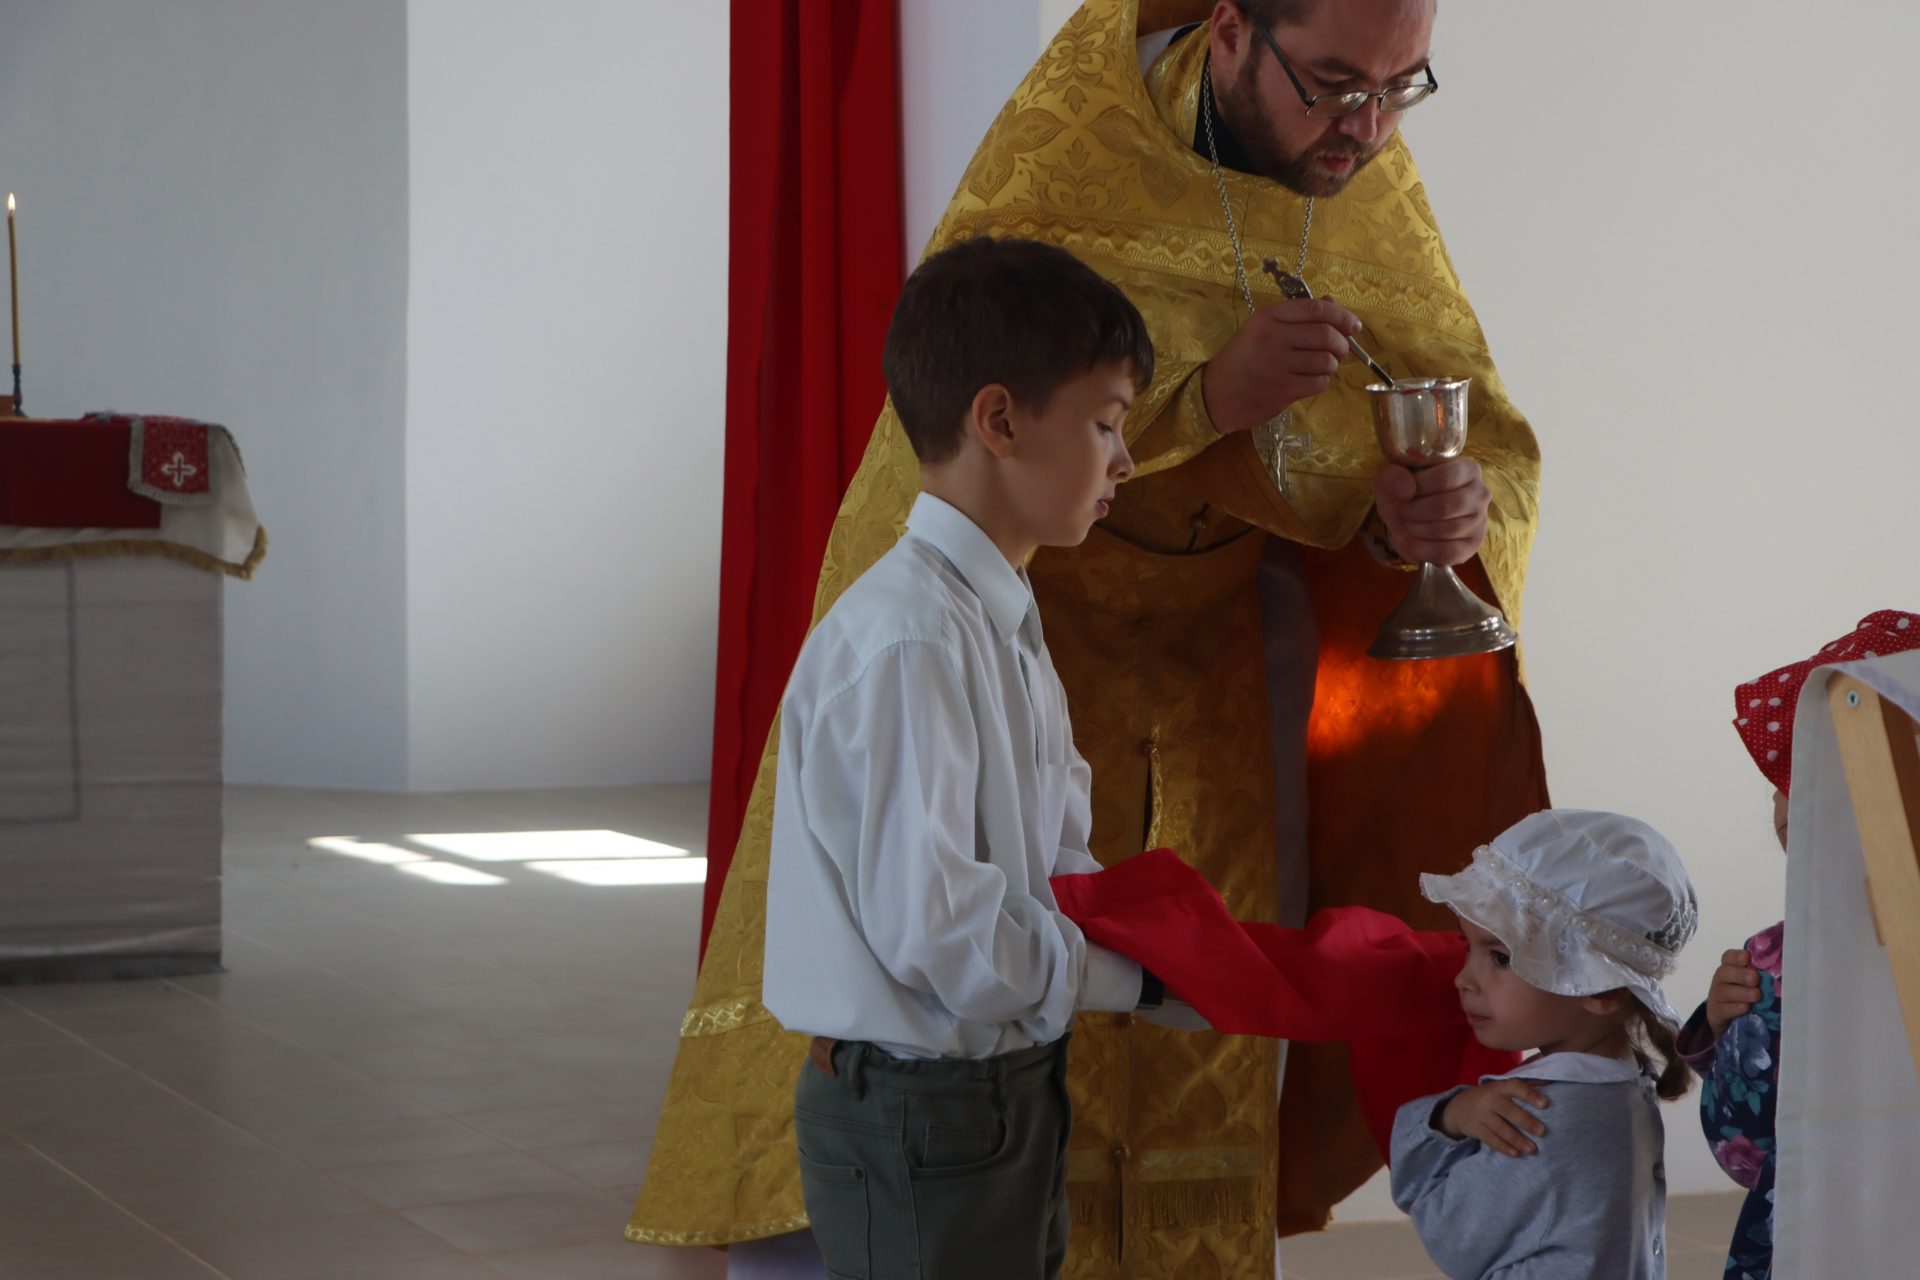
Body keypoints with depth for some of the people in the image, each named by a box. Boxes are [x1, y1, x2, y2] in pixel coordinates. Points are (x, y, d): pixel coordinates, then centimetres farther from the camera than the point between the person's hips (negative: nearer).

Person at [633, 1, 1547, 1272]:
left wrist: (1441, 515, -30)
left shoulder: (1372, 192, -7)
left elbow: (1485, 437, -6)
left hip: (1194, 654, 4)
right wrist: (1206, 392, -41)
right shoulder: (1071, 143, -22)